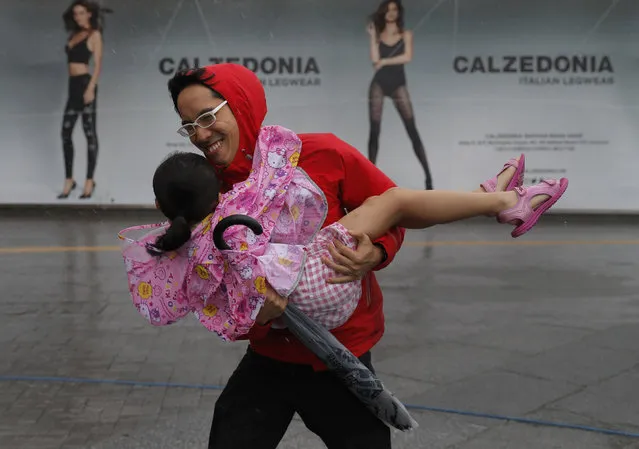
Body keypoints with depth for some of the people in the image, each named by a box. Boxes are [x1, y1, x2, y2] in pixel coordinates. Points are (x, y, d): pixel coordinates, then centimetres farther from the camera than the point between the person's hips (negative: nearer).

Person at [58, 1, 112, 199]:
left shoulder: (94, 35, -1)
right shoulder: (74, 35, 19)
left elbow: (98, 64, -8)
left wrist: (91, 88, -18)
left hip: (85, 83, -7)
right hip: (73, 85, 7)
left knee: (89, 132, -3)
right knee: (66, 132, 3)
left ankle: (89, 180, 0)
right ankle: (69, 180, 9)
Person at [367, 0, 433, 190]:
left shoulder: (406, 34, 8)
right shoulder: (378, 35, 11)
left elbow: (407, 57, -8)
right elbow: (375, 60, -4)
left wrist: (384, 61, -7)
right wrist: (372, 36, -1)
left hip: (398, 85, -1)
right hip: (378, 84, 2)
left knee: (412, 130, -7)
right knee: (374, 131, 0)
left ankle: (428, 176, -9)